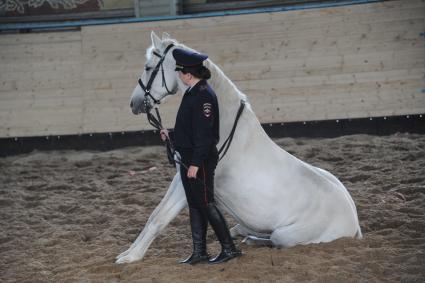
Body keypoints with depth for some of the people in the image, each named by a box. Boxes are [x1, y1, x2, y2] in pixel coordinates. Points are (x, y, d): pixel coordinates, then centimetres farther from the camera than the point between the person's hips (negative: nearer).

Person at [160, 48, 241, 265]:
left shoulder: (203, 95, -19)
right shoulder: (193, 93, 11)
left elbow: (204, 133, -23)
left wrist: (195, 163, -24)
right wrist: (170, 135, 25)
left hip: (200, 160, -10)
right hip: (188, 158, 10)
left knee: (206, 204, -4)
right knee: (195, 206, 12)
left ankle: (229, 248, 4)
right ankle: (199, 252, 18)